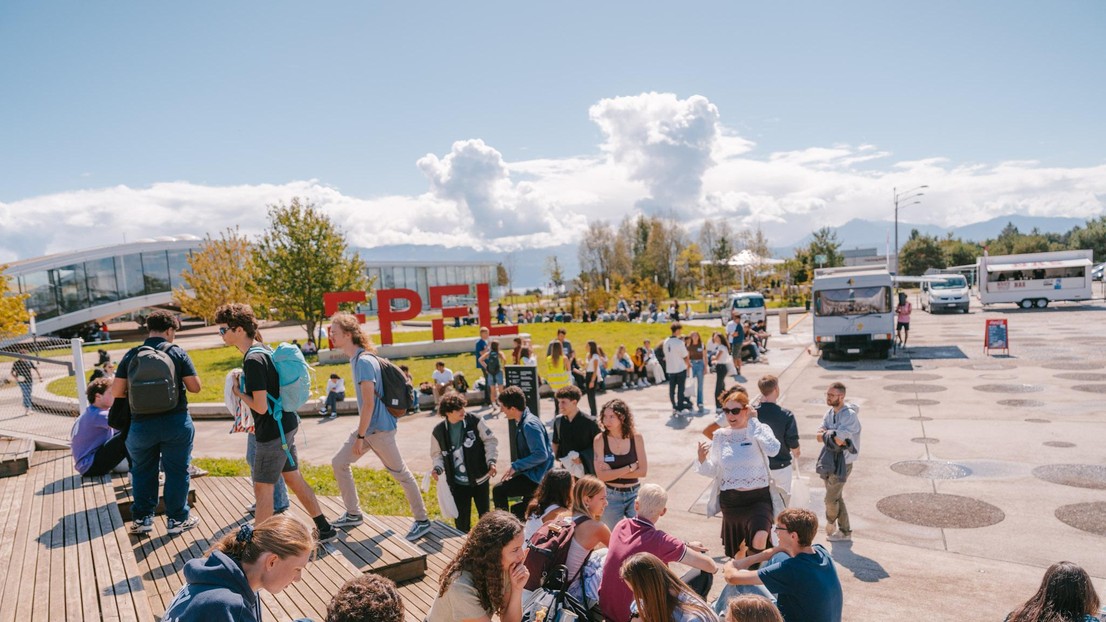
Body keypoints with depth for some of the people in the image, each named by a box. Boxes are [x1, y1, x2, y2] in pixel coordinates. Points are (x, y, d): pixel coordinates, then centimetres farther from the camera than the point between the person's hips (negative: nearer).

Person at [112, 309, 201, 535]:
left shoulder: (131, 355, -1)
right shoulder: (178, 353, -6)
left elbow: (116, 392, -1)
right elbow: (195, 387, -6)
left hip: (141, 424, 2)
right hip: (175, 422, -2)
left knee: (142, 472, 19)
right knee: (176, 471, 10)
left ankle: (142, 518, 26)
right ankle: (177, 519, 18)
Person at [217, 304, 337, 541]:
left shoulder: (253, 359, -21)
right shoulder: (262, 350, 9)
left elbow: (261, 406, -22)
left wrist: (239, 393, -7)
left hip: (273, 431, -10)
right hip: (285, 426, 10)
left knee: (262, 489, 2)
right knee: (294, 479, 17)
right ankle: (325, 529, 26)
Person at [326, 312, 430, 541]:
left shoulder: (364, 361, -20)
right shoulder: (356, 358, 10)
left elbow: (368, 403, -23)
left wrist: (360, 436, -18)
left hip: (379, 429, -10)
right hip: (367, 428, 10)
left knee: (401, 474, 1)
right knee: (338, 463, 13)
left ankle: (422, 521, 13)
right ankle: (353, 514, 24)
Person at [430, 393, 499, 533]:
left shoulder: (475, 422, -10)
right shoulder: (438, 431, -4)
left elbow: (491, 441, -4)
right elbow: (437, 453, 9)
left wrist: (491, 461, -16)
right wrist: (438, 468, -9)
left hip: (479, 479, 0)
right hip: (458, 483, 0)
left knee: (485, 516, 14)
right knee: (461, 521, 4)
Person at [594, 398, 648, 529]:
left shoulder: (636, 438, -6)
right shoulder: (600, 440, -10)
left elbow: (643, 471, -8)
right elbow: (601, 475, -15)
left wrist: (613, 473, -13)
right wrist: (630, 467, -12)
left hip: (634, 494, 1)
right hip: (611, 496, -1)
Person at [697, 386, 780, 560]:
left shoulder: (760, 430, -8)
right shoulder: (720, 436, 0)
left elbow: (772, 450, -30)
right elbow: (713, 471, 5)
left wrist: (753, 422, -23)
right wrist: (703, 460, -17)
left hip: (758, 498, -3)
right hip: (730, 500, 3)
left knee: (759, 542, -28)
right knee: (736, 549, 21)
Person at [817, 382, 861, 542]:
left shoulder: (850, 415, -21)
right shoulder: (830, 413, 3)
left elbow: (838, 440, -30)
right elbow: (819, 435, -5)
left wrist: (825, 434, -13)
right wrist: (833, 435, -23)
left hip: (842, 463, -7)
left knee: (831, 499, 3)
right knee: (837, 498, 15)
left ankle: (830, 524, 28)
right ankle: (845, 531, 27)